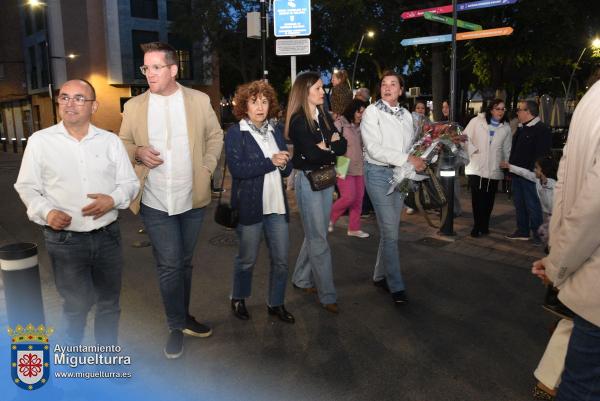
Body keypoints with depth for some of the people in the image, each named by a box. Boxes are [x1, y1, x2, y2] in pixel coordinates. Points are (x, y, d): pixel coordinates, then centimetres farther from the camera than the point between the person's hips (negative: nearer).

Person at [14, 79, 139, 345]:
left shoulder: (111, 141, 4)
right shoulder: (39, 141, -1)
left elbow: (130, 183, 6)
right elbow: (27, 187, 4)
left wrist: (113, 199, -15)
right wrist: (46, 212, -15)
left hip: (108, 236, 2)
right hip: (64, 239, -2)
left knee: (109, 303, 15)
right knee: (77, 304, 7)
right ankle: (72, 351, 37)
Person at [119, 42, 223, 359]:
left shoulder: (199, 101, 0)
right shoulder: (133, 106, 0)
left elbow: (215, 135, 10)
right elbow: (123, 143, 9)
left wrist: (207, 168, -1)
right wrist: (137, 152, -13)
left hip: (192, 199, 1)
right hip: (155, 202, -1)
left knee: (184, 262, 15)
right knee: (169, 265, 1)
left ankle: (183, 317, 34)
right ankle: (177, 326, 20)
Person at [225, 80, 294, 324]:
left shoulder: (276, 132, 12)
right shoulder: (235, 134, -5)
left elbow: (287, 168, 11)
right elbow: (237, 168, -18)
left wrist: (283, 163, -12)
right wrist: (270, 162, -17)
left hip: (276, 205, 5)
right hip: (250, 206, -5)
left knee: (281, 259, 7)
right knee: (247, 259, 10)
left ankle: (276, 303, 26)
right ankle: (238, 299, 34)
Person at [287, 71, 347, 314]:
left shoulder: (324, 116, 10)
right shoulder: (298, 121, -11)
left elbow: (342, 145, 3)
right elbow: (311, 154, -22)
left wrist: (326, 147, -14)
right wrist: (332, 151, -6)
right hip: (307, 180, -7)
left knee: (315, 234, 14)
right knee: (319, 239, -2)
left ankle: (301, 279, 31)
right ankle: (327, 295, 7)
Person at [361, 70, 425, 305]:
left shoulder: (406, 115, 12)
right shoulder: (372, 112, -6)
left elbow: (412, 145, 18)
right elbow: (374, 148, -16)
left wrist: (419, 160, -3)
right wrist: (406, 159, -20)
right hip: (379, 173, -6)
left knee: (390, 229, 11)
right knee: (390, 232, -7)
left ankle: (380, 276, 26)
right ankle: (396, 287, 2)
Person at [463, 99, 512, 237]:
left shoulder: (506, 128, 6)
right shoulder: (477, 121, -3)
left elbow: (507, 149, 11)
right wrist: (472, 150, -8)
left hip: (494, 169, 2)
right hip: (476, 167, -2)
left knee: (489, 199, 7)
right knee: (477, 198, -3)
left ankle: (484, 225, 23)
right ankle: (477, 225, 12)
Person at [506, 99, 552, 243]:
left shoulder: (541, 129, -12)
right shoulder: (521, 128, 16)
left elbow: (542, 155, -18)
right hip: (517, 174, 9)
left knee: (532, 205, -1)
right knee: (519, 204, 14)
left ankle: (537, 233, 10)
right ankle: (522, 231, 24)